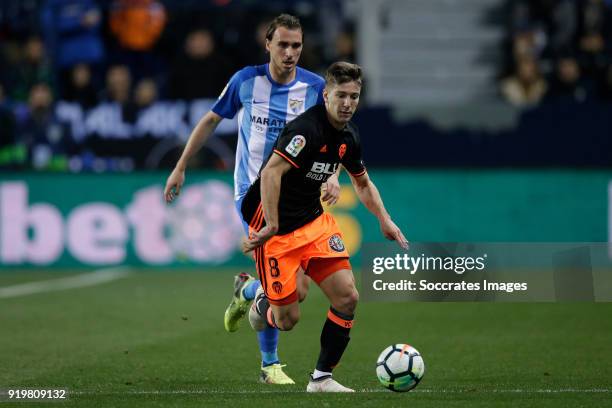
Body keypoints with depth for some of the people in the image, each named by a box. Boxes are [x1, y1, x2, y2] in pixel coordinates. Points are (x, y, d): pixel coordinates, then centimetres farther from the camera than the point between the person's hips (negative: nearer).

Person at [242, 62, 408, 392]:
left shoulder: (348, 136, 5)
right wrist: (272, 226, -36)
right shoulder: (307, 128, -22)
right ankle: (263, 302, 33)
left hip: (314, 221, 8)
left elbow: (363, 183, 23)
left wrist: (385, 221, 12)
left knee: (347, 297, -7)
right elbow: (271, 173, -33)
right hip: (276, 228, -8)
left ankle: (322, 378, 5)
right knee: (288, 320, -5)